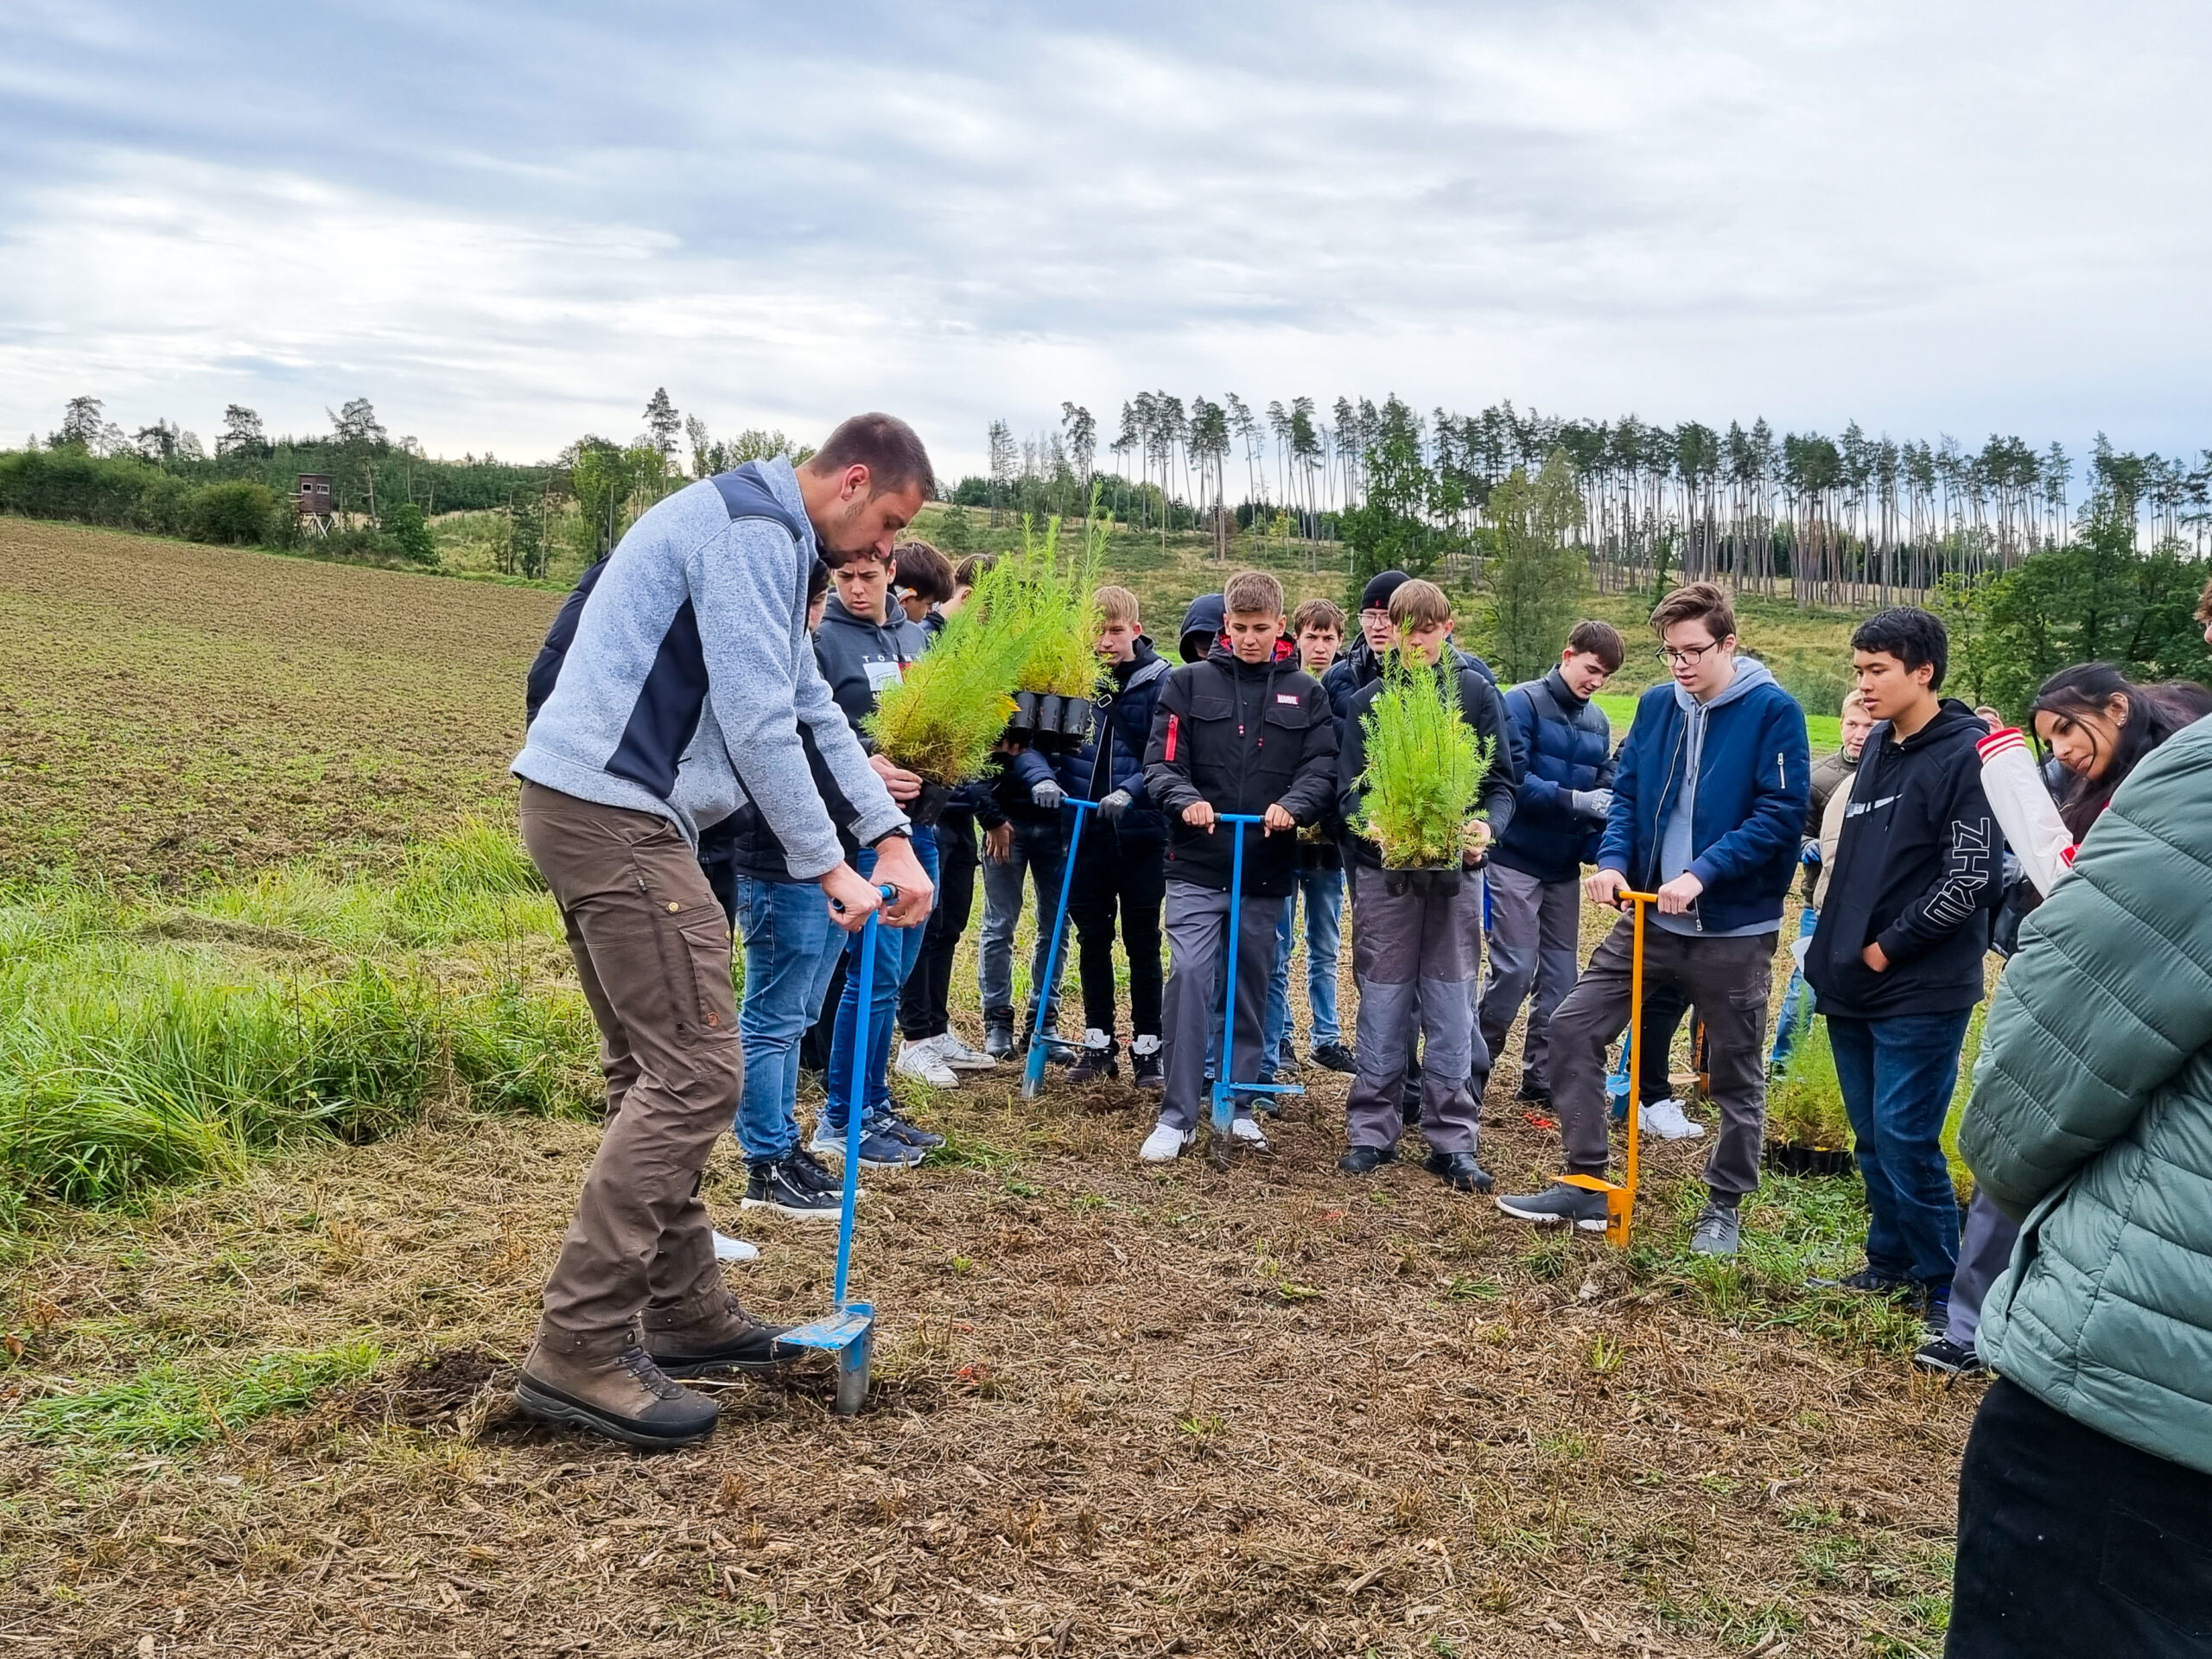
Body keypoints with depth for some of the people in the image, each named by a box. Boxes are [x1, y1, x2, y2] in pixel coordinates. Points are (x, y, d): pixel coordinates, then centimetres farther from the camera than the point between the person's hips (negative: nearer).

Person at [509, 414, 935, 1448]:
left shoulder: (765, 541, 22)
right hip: (615, 813, -11)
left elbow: (816, 710, 21)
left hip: (591, 810, 11)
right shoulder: (753, 531, -11)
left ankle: (682, 1312, 24)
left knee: (651, 1069, 14)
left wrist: (890, 837, 15)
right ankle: (578, 1351, -7)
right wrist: (827, 866, -10)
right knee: (695, 1074, -10)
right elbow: (758, 722, -17)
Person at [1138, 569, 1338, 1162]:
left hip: (1267, 871, 2)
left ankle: (1240, 1105, 24)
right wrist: (1186, 800, -20)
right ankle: (1176, 1116, -4)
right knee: (1189, 979, -11)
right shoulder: (1188, 683, 4)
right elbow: (1160, 762, 0)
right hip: (1197, 867, -2)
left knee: (1251, 986, 11)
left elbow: (1323, 769, 0)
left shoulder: (1306, 693, 8)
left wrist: (1292, 805, -19)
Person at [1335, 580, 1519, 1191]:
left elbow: (1500, 780, 2)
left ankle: (1452, 1140, 11)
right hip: (1383, 871, 0)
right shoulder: (1368, 700, 6)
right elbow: (1349, 790, 1)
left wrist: (1487, 826, -19)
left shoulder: (1475, 693, 4)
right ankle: (1372, 1129, 14)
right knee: (1383, 1003, 4)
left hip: (1456, 871, 0)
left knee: (1451, 1007, 4)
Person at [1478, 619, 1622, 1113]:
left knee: (1560, 972, 8)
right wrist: (1576, 800, -23)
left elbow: (1606, 794, 11)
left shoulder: (1598, 722, 11)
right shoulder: (1524, 702, -9)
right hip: (1516, 861, -7)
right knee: (1515, 967, -9)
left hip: (1565, 867, 7)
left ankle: (1542, 1076, 18)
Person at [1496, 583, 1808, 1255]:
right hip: (1651, 917, 5)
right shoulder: (1656, 705, 4)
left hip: (1736, 927, -5)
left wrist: (1703, 872, -25)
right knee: (1572, 1027, 0)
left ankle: (1724, 1207, 27)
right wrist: (1613, 860, -11)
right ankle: (1585, 1185, 10)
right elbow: (1627, 793, 7)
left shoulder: (1774, 712, -11)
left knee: (1736, 1075, 9)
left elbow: (1782, 815, -17)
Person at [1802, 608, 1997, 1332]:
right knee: (1872, 1135, 14)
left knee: (1904, 1137, -5)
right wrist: (1837, 950, 13)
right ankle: (1891, 1260, 27)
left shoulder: (1966, 754, -12)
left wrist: (1888, 948, -12)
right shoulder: (1876, 746, 12)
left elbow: (1971, 879, -16)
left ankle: (1949, 1286, 9)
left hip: (1921, 988, -7)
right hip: (1853, 982, 7)